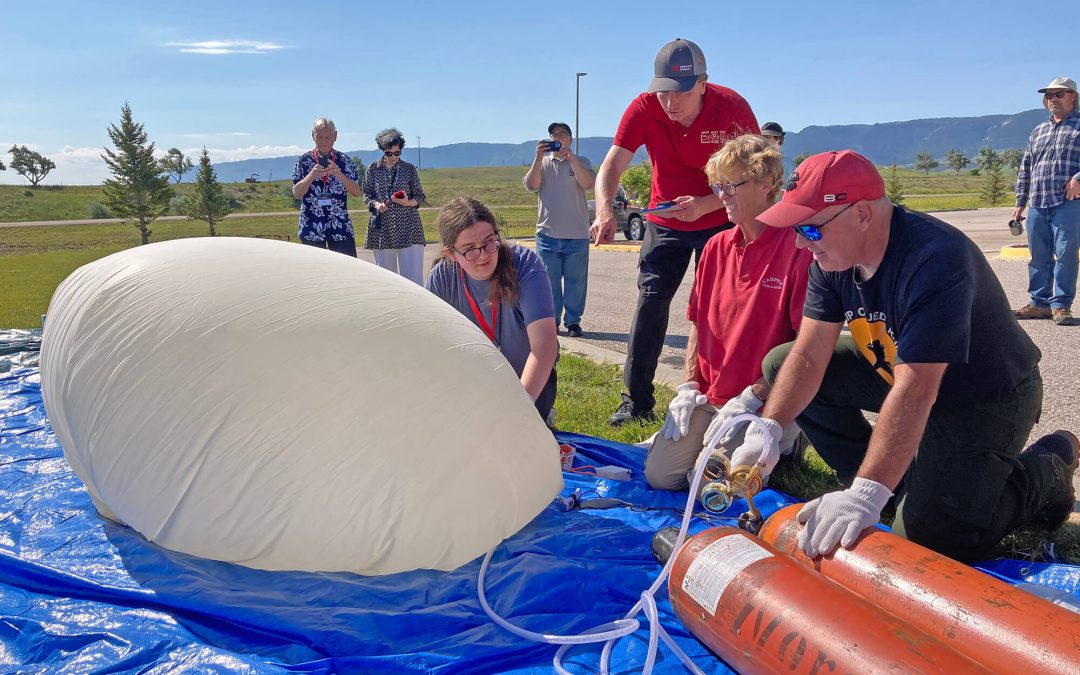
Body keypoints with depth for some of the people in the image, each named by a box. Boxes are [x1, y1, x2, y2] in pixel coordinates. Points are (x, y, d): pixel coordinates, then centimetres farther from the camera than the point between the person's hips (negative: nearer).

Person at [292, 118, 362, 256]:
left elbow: (357, 192, -1)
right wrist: (312, 175, -18)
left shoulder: (345, 160, 5)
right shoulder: (304, 160, 4)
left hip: (341, 227, 0)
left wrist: (339, 174, -17)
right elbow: (296, 193, -2)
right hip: (311, 228, 0)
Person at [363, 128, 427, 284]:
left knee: (413, 276, -8)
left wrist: (408, 202, -14)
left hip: (408, 227, -1)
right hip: (382, 228, 1)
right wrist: (376, 204, -10)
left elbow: (420, 196, 7)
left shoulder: (409, 169, 3)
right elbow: (367, 195, 11)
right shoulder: (373, 170, 4)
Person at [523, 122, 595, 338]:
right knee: (549, 281, 5)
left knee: (575, 281, 3)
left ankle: (573, 321, 12)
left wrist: (570, 157, -17)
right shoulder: (542, 162, 12)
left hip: (577, 235, -1)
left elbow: (587, 183, -11)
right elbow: (531, 185, -4)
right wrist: (539, 157, -13)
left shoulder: (581, 162, 8)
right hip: (547, 234, 1)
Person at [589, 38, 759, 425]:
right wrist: (605, 210, -43)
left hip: (720, 221, -1)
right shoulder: (644, 109, -17)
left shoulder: (733, 109, -21)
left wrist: (705, 205, -33)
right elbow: (612, 165, -23)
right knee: (650, 300, -5)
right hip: (665, 223, 1)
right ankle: (637, 402, 1)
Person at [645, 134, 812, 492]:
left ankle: (782, 445, 11)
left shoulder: (797, 248, -13)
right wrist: (688, 387, 2)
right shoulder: (716, 247, 8)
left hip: (763, 403, -5)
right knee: (659, 474, -6)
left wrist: (753, 396, -16)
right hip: (706, 396, 5)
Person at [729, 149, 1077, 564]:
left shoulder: (934, 260, -34)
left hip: (987, 397, -7)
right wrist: (767, 429, -27)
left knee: (927, 541, -18)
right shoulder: (832, 256, -10)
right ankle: (888, 478, 6)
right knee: (781, 365, -4)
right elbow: (809, 355, -13)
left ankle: (1046, 468, 10)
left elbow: (915, 392, -41)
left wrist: (866, 495, -45)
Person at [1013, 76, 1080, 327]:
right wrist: (1020, 202, 15)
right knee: (1038, 256, 7)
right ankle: (1040, 303, 14)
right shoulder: (1038, 132, 21)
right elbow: (1025, 169, 21)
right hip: (1037, 205, 5)